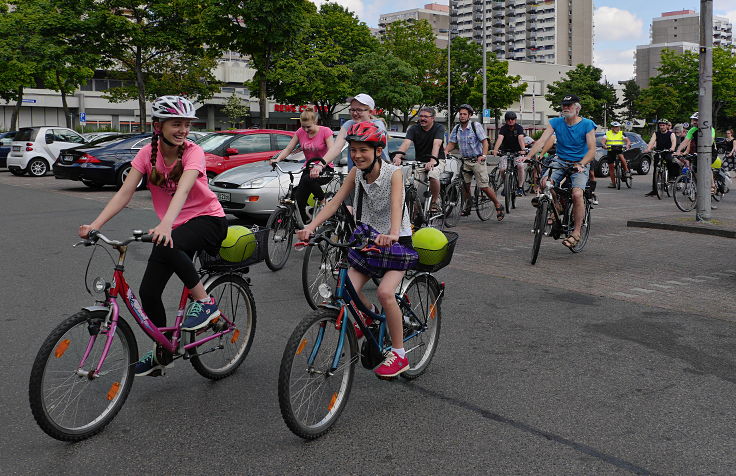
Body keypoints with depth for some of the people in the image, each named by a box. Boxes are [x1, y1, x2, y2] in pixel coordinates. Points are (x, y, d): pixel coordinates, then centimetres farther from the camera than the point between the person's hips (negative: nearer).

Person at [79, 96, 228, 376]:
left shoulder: (193, 152, -18)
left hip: (208, 219, -5)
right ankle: (161, 353, 19)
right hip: (173, 227, 5)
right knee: (149, 291, -4)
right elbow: (125, 192, -12)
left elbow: (183, 189, -36)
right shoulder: (148, 153, -5)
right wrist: (95, 225, -27)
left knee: (166, 247, -37)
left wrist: (166, 225, -54)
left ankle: (204, 302, -17)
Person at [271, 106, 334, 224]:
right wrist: (277, 159, -19)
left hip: (324, 170, -5)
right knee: (298, 199, -13)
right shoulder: (301, 132, 3)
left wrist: (321, 164, -39)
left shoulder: (325, 131, -9)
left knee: (307, 179, -37)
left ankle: (323, 200, -11)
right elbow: (288, 149, 2)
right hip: (308, 168, 5)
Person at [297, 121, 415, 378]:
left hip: (397, 241, -5)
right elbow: (335, 202, -10)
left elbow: (396, 205, -32)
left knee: (384, 292, -25)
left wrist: (392, 234, -52)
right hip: (369, 240, 5)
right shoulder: (356, 173, -2)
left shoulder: (393, 173, -16)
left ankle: (399, 355, -8)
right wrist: (310, 227, -25)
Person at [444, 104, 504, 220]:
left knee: (484, 186, -8)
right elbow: (452, 143, 10)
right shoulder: (456, 128, 7)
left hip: (477, 160, -5)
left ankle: (498, 206, 6)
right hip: (465, 161, 5)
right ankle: (467, 207, 26)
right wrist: (445, 151, -11)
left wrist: (484, 155, -26)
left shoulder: (476, 126, -8)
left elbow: (484, 141, -12)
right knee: (465, 185, 7)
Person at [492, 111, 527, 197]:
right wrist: (495, 150, -42)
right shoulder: (503, 128, -7)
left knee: (520, 166, -26)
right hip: (505, 152, 1)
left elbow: (521, 139, -24)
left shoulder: (519, 128, -7)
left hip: (517, 152, -1)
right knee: (502, 169, -18)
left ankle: (520, 187, -11)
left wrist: (523, 150, -42)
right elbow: (500, 138, -24)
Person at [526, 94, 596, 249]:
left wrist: (581, 164, -32)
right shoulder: (556, 122, 2)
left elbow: (592, 149, -14)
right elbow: (541, 141, -9)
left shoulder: (587, 124, -7)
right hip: (560, 162, 4)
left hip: (580, 165, -4)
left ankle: (576, 232, -14)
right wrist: (528, 156, -26)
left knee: (577, 194, -27)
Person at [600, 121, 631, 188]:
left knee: (621, 157, -36)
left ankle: (626, 171, -18)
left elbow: (628, 141, 2)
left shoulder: (621, 133, 6)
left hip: (619, 150, -2)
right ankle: (613, 183, 11)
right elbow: (603, 141, -2)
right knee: (611, 167, 2)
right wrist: (604, 145, -24)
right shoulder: (607, 133, 8)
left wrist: (627, 145, -21)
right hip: (610, 151, 2)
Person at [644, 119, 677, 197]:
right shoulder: (656, 133, 4)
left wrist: (672, 148, -45)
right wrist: (648, 149, -34)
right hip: (658, 153, 3)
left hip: (668, 152, -3)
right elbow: (652, 141, -13)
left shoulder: (671, 134, -2)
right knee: (655, 171, -1)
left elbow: (674, 141, -22)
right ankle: (654, 190, 5)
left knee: (669, 159, -36)